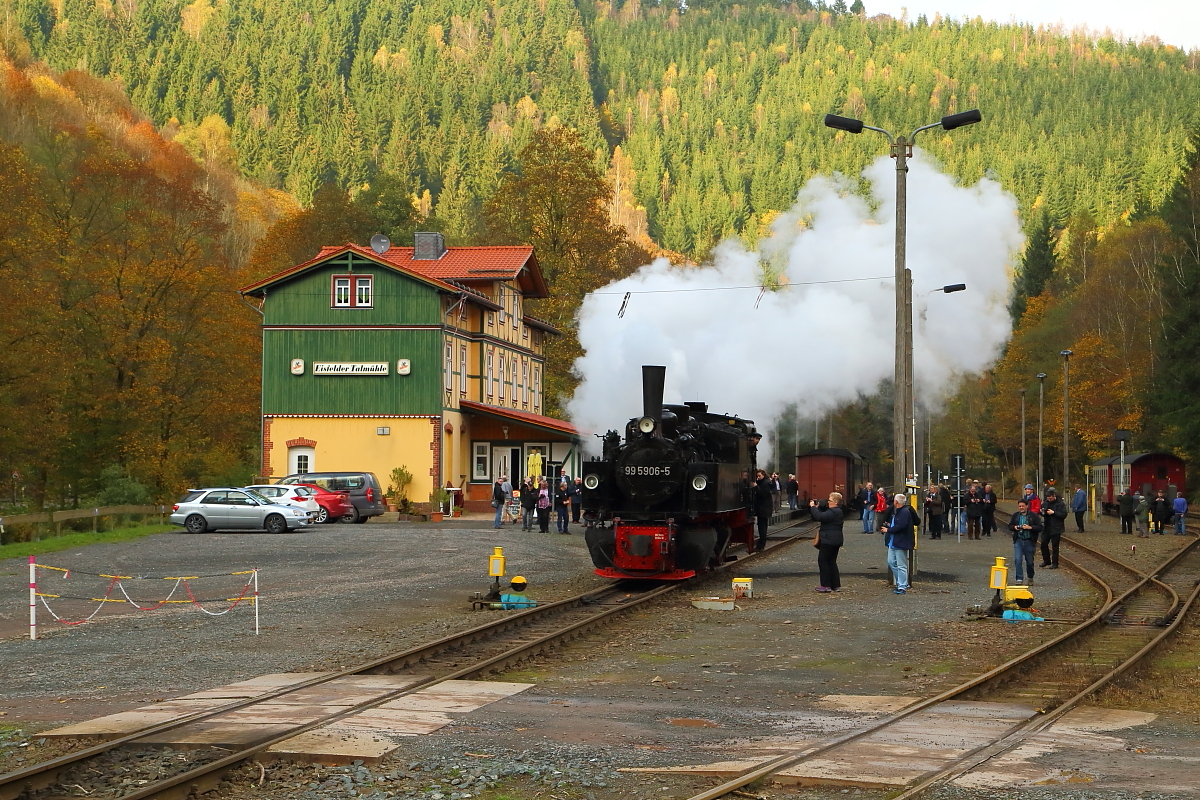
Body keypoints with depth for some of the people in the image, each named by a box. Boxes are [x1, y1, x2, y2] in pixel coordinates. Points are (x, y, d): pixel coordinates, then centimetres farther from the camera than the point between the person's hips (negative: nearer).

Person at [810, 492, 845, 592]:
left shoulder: (833, 512, -17)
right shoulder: (838, 511, 16)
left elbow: (819, 517, -28)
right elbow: (823, 515, 20)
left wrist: (813, 507, -15)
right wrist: (817, 507, 7)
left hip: (829, 541, -10)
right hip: (835, 540, 10)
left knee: (822, 561, -4)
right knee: (832, 562, 13)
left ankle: (826, 585, -4)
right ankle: (836, 585, 12)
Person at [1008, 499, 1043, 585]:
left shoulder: (1034, 516, -3)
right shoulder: (1015, 515, 8)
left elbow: (1040, 528, -7)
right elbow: (1010, 526, 17)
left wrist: (1030, 527, -19)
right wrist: (1014, 527, -6)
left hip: (1029, 541, -2)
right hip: (1018, 541, 2)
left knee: (1029, 561, 9)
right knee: (1017, 560, -11)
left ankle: (1030, 579, 27)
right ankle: (1019, 579, -7)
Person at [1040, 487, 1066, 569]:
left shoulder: (1060, 504, -10)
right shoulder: (1046, 503, 9)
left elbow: (1064, 515, -17)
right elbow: (1042, 513, 21)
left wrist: (1053, 512, -22)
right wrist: (1042, 512, -3)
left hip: (1056, 529, -6)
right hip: (1046, 528, 7)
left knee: (1054, 546, -1)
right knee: (1043, 543, 9)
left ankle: (1054, 563, 7)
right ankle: (1046, 561, 25)